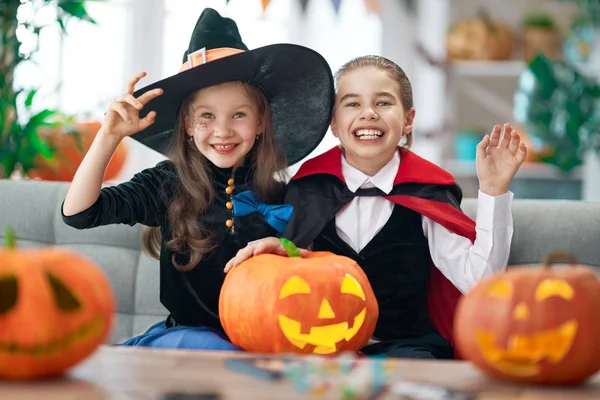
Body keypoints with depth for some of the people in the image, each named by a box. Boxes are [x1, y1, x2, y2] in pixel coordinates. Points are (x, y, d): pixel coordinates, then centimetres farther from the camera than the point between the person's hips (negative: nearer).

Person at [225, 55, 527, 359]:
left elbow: (478, 279, -7)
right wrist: (273, 249, -10)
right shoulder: (307, 188, 7)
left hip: (405, 344, -1)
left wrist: (492, 192, -11)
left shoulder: (425, 195, 3)